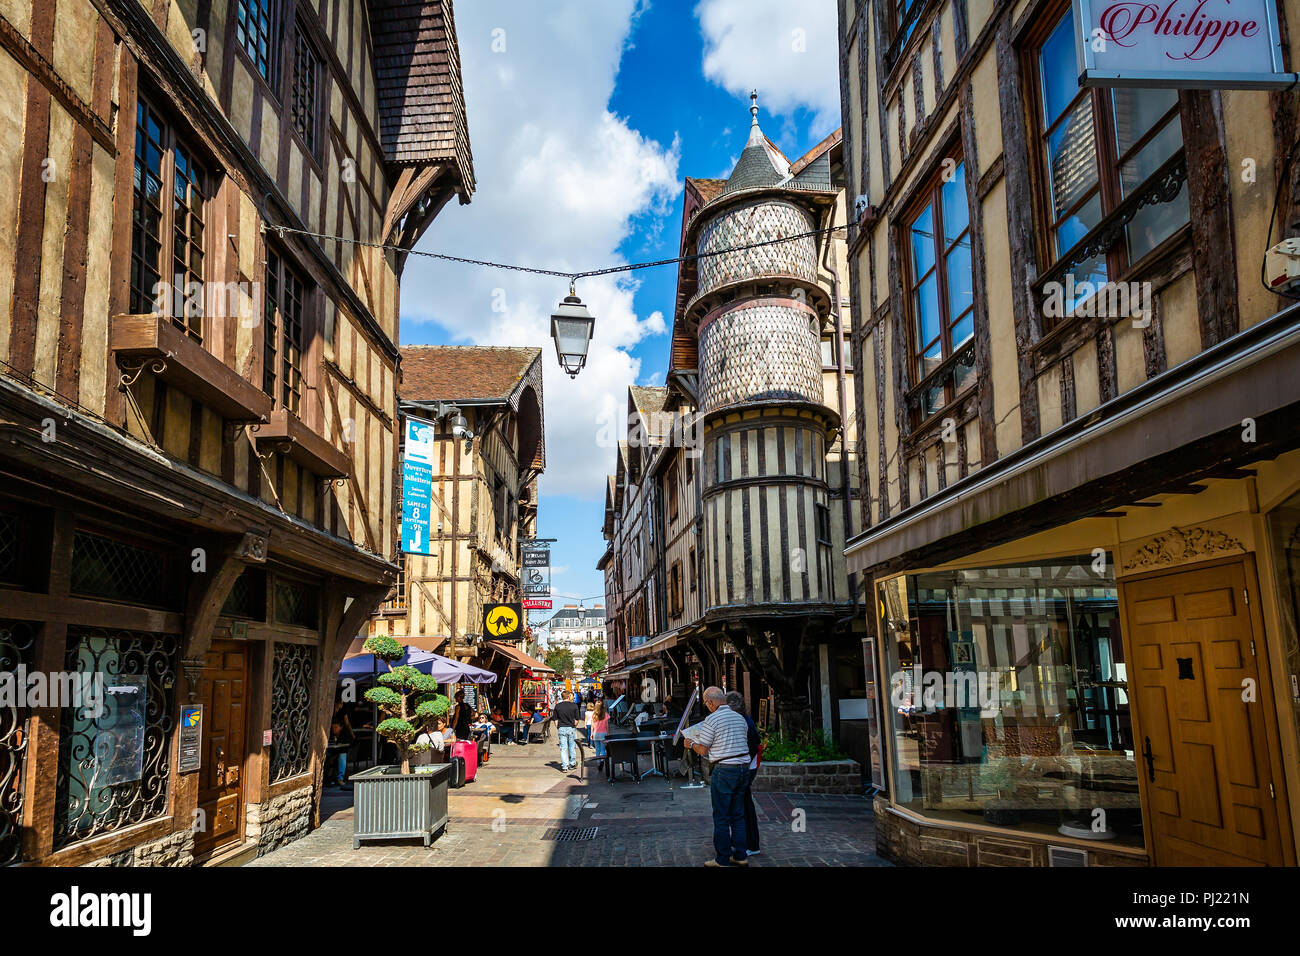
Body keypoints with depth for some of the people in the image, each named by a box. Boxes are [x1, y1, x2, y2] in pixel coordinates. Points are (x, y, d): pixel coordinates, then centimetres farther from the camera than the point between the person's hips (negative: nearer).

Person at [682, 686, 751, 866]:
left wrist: (691, 743, 13)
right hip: (744, 767, 7)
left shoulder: (711, 720, -10)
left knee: (721, 817, 2)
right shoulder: (740, 718, 10)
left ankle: (722, 860, 7)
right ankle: (740, 856, 20)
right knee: (738, 815, 15)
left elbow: (703, 751, -7)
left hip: (724, 770, -7)